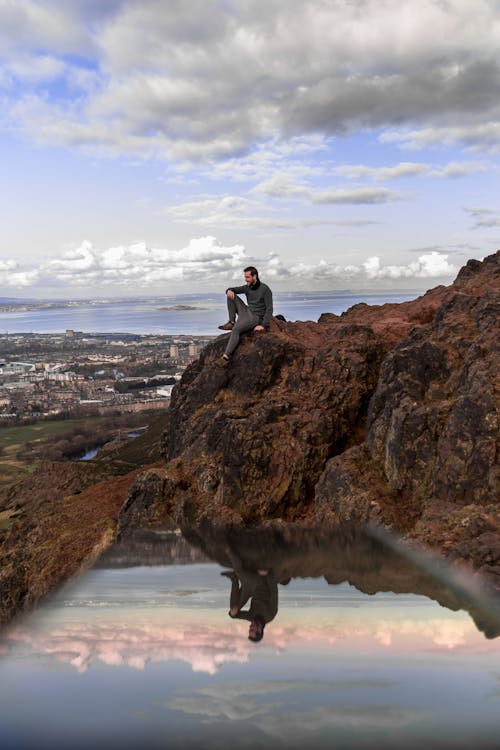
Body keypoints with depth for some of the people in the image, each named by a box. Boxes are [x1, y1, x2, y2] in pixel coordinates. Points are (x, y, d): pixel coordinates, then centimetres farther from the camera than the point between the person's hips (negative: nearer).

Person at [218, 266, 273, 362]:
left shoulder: (265, 289, -12)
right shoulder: (247, 287, 8)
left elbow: (269, 309, -15)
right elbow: (231, 290, 13)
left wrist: (263, 326, -24)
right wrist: (229, 291, -14)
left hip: (256, 317, -8)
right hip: (246, 312, 8)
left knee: (236, 330, -32)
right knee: (232, 296, -1)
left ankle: (227, 354, -41)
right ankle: (232, 322, -5)